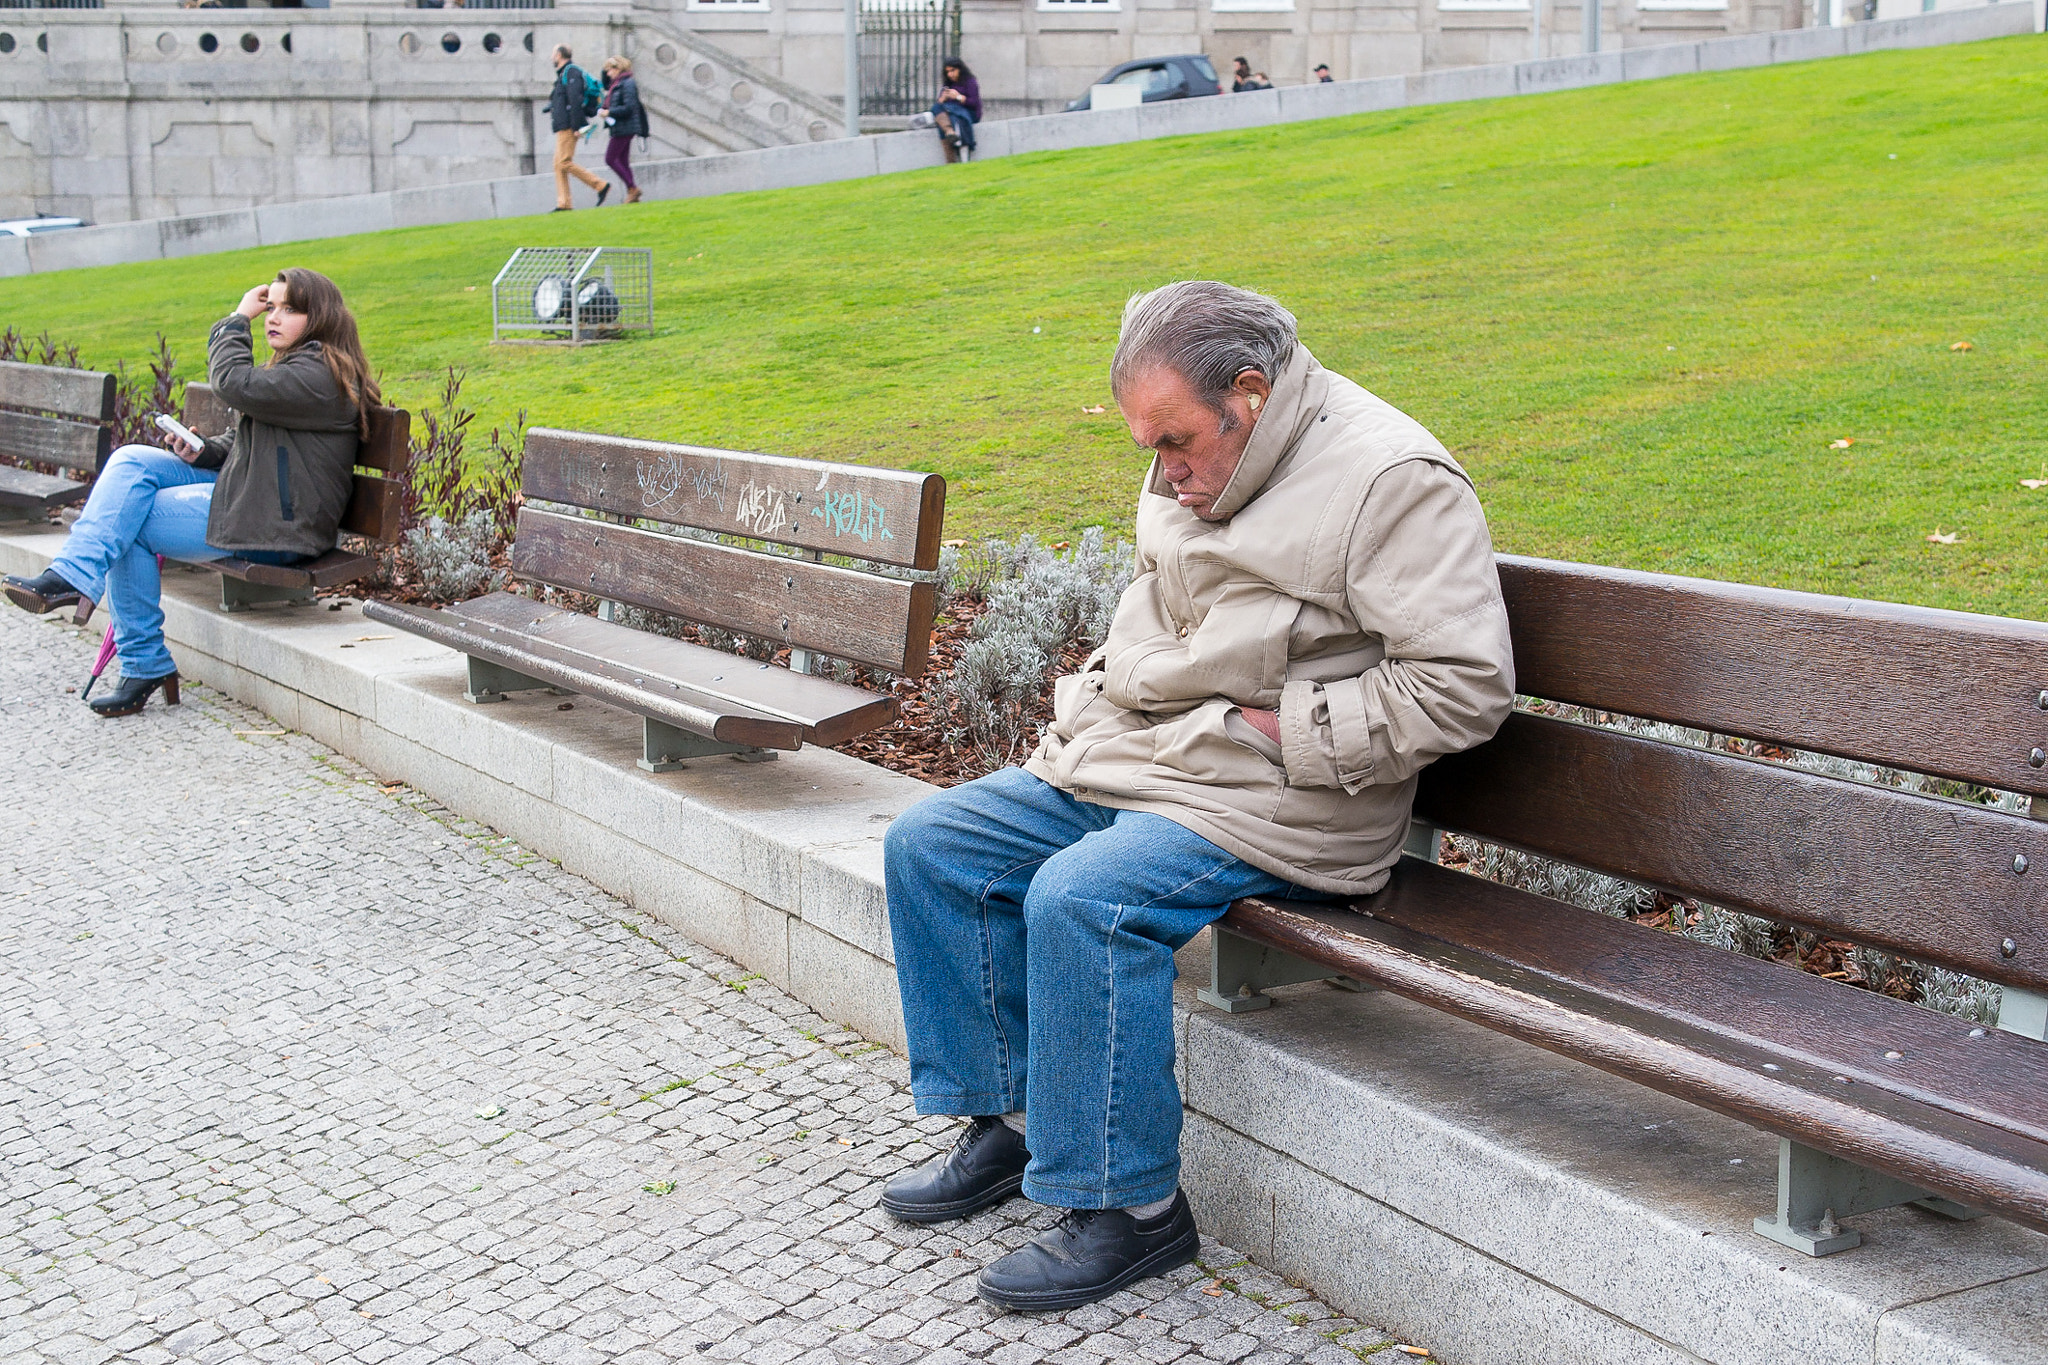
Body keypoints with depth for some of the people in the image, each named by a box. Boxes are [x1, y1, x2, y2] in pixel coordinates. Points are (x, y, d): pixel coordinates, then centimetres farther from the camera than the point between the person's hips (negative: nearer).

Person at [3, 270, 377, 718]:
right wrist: (203, 450, 3)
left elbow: (235, 384, -26)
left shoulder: (320, 375, -14)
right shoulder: (294, 367, 21)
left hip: (276, 526, -10)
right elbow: (242, 443, 25)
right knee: (131, 461, -8)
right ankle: (70, 577, -14)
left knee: (129, 524, -11)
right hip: (243, 492, 10)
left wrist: (237, 320, -10)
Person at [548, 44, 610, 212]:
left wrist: (576, 126, -23)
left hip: (568, 127, -10)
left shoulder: (571, 71, -10)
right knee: (559, 165, 5)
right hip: (563, 127, 10)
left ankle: (601, 185, -11)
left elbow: (575, 99, -18)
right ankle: (564, 203, 2)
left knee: (565, 163, -14)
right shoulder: (563, 74, 21)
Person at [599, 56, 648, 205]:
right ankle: (632, 194, 6)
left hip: (625, 129, -10)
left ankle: (632, 188, -8)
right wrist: (602, 109, 4)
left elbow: (628, 108, -19)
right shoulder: (616, 84, 18)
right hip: (620, 129, 10)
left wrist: (609, 112, -16)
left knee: (610, 159, -10)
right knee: (623, 161, 7)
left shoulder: (628, 84, -12)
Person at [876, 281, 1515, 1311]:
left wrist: (1282, 726, -19)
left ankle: (1130, 1208, -15)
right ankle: (1011, 1123, 11)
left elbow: (1463, 688, -20)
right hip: (1131, 762, 9)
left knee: (1081, 898, -31)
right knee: (929, 847, 2)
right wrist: (1101, 689, 10)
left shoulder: (1393, 480, -15)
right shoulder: (1196, 469, 12)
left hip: (1271, 802, -9)